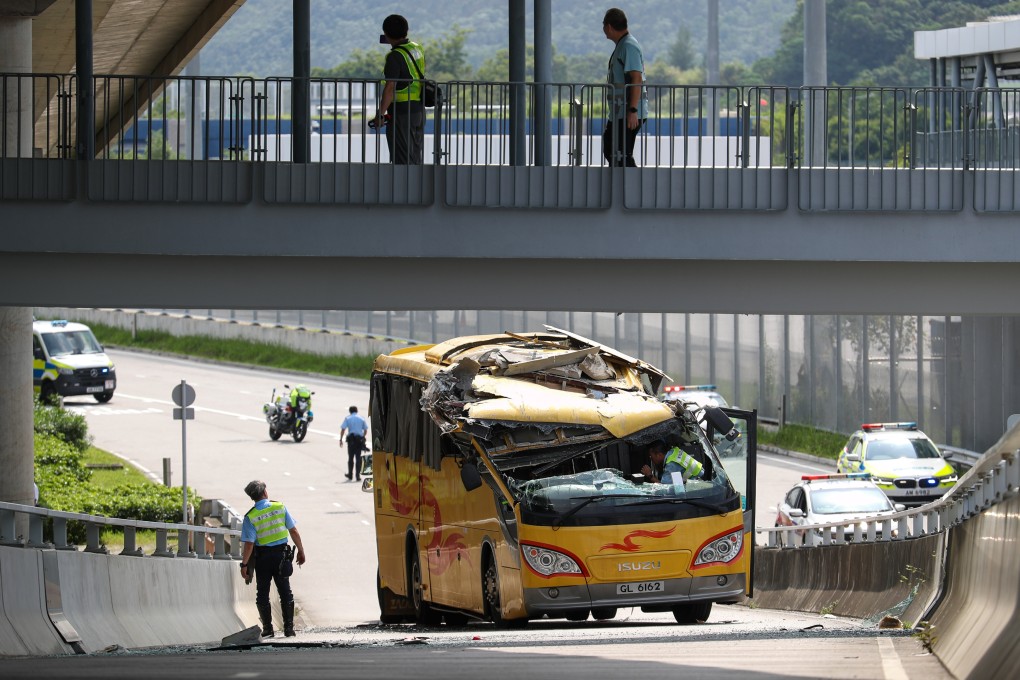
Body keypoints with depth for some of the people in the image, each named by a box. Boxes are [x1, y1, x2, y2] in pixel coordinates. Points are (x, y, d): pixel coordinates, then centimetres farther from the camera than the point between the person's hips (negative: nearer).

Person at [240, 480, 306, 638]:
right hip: (281, 553, 2)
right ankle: (289, 628, 8)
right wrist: (301, 551, 7)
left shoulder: (250, 517, -12)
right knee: (285, 591, 10)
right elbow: (294, 531, -3)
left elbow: (249, 543, -15)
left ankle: (267, 628, 11)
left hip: (262, 557, -2)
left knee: (262, 594, 11)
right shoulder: (280, 507, -6)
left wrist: (244, 564, -9)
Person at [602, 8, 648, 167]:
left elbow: (637, 79, -22)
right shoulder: (621, 45, 18)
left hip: (628, 114, -11)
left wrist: (632, 111, -27)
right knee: (609, 149, 18)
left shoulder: (629, 46, -15)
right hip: (618, 113, 11)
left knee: (622, 155, -12)